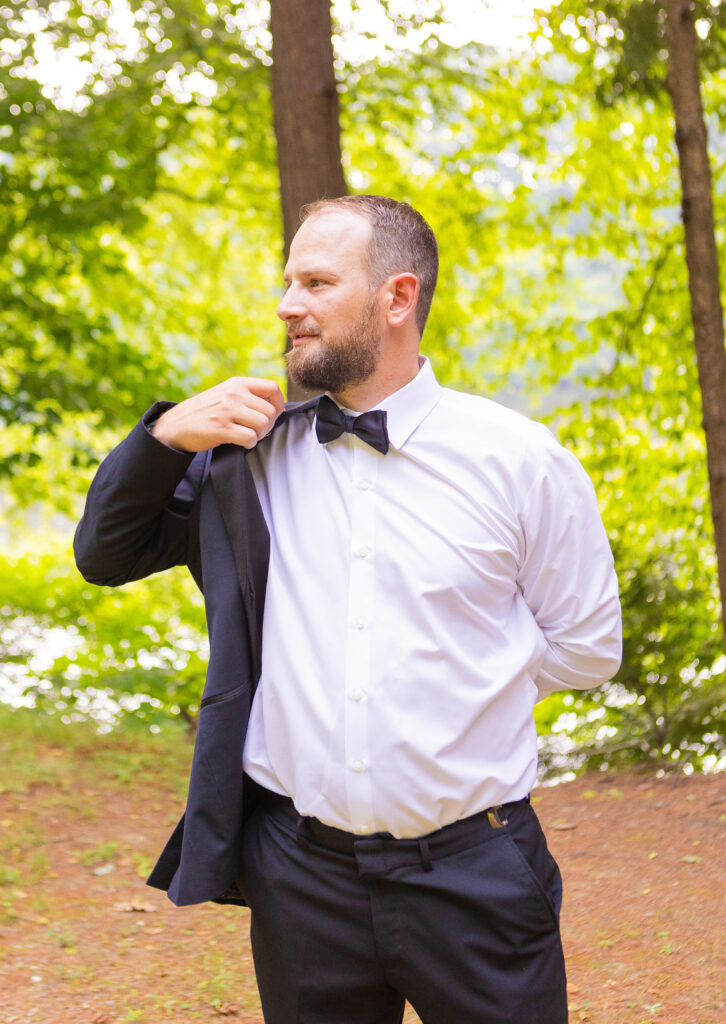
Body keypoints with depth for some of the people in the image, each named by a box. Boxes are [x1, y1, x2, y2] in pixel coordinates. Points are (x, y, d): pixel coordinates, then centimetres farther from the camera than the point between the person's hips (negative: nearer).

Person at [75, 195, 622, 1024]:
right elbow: (104, 554, 12)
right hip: (298, 877, 2)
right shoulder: (251, 450, 4)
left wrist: (454, 679, 2)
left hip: (472, 873, -2)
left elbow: (586, 646, 6)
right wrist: (166, 434, -4)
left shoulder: (519, 460, -3)